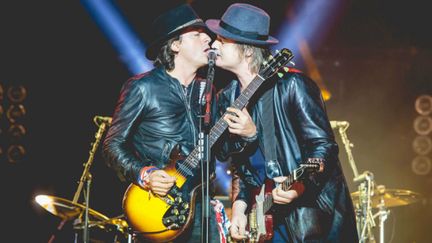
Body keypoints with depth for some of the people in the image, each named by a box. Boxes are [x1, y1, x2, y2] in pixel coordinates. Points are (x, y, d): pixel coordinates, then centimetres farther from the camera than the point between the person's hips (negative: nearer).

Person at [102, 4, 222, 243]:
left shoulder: (205, 90, 12)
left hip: (199, 203, 5)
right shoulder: (143, 88, -5)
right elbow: (113, 144, -4)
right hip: (157, 207, -5)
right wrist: (144, 175, -18)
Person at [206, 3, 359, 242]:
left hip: (316, 216, -6)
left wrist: (301, 184, -31)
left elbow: (324, 146, -15)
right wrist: (239, 206, 0)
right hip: (268, 221, 6)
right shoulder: (228, 99, 6)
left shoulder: (291, 85, -13)